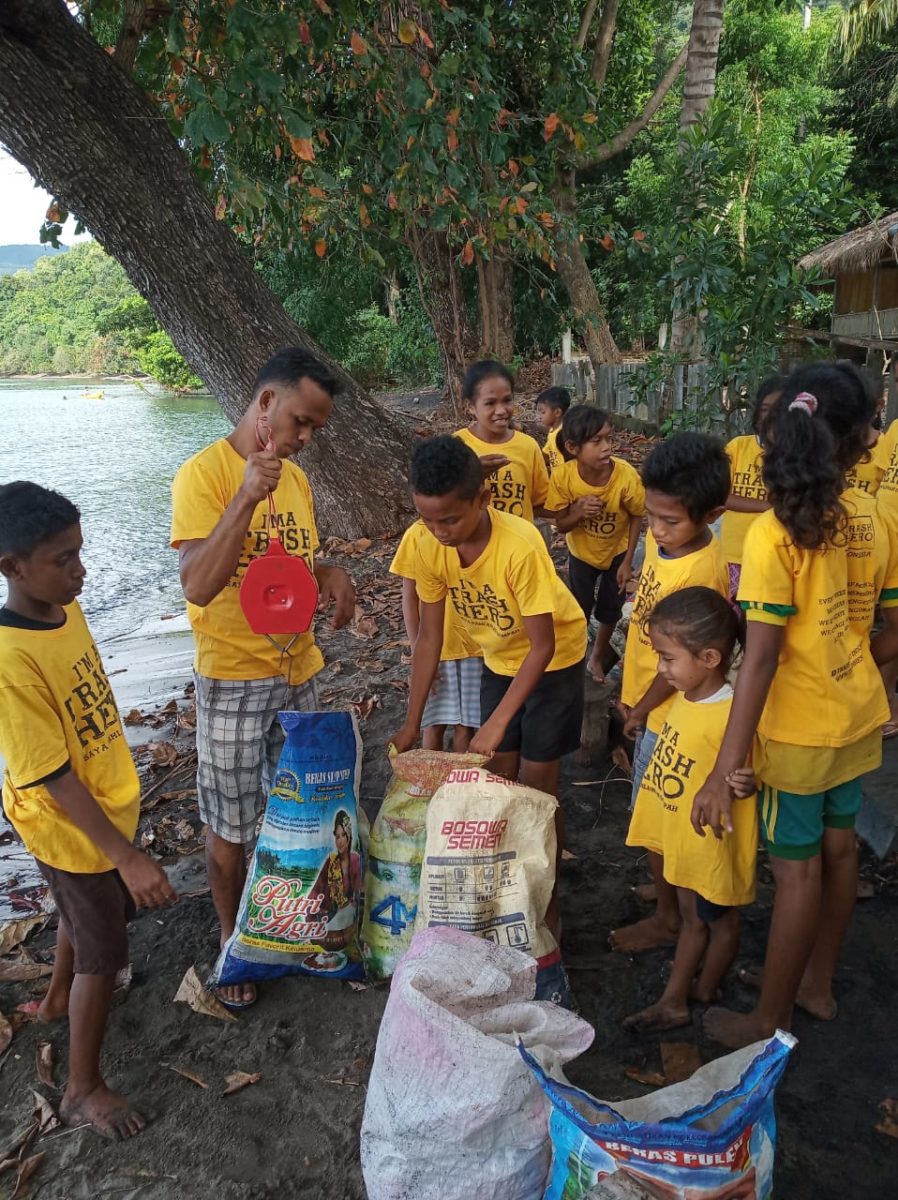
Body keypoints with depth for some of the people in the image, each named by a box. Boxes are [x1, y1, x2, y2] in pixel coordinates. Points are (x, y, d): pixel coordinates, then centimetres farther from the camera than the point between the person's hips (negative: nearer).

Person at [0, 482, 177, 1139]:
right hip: (72, 828, -8)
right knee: (104, 952, 8)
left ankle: (59, 997, 58)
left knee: (88, 912, 30)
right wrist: (128, 856, -29)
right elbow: (53, 778, -29)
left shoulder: (65, 609, -7)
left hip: (110, 805, 8)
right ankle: (83, 1090, 30)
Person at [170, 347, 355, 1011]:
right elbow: (198, 585, -26)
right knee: (231, 824, 10)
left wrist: (331, 573, -4)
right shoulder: (204, 473, -16)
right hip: (234, 680, -6)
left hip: (298, 671, 7)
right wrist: (246, 496, -33)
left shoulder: (295, 476, 5)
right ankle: (233, 939, 31)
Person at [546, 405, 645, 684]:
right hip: (581, 552, 0)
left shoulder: (626, 475, -33)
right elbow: (561, 524, -17)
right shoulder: (562, 476, -30)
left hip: (616, 552, 0)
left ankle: (597, 658, 42)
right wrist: (578, 512, -39)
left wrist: (628, 561, -12)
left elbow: (636, 516, -14)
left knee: (609, 611, 16)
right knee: (579, 611, 10)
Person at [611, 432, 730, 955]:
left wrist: (640, 710, -8)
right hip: (649, 699, 8)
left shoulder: (699, 574, -31)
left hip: (668, 713, -8)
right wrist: (631, 692, 13)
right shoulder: (664, 539, -5)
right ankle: (670, 888, 46)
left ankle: (669, 916, 30)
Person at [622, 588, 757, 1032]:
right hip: (682, 834, 8)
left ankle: (703, 992, 38)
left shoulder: (732, 714, -30)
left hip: (714, 840, -8)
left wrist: (745, 785, -40)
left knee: (719, 921, 18)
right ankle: (673, 1002, 39)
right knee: (691, 917, 23)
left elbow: (743, 774, -22)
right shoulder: (685, 696, -4)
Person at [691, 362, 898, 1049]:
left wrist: (724, 769, -23)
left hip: (798, 728, -6)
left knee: (798, 868, 7)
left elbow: (760, 659, -26)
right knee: (839, 845, 20)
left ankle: (771, 1020, 26)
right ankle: (818, 983, 42)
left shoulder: (774, 535, -23)